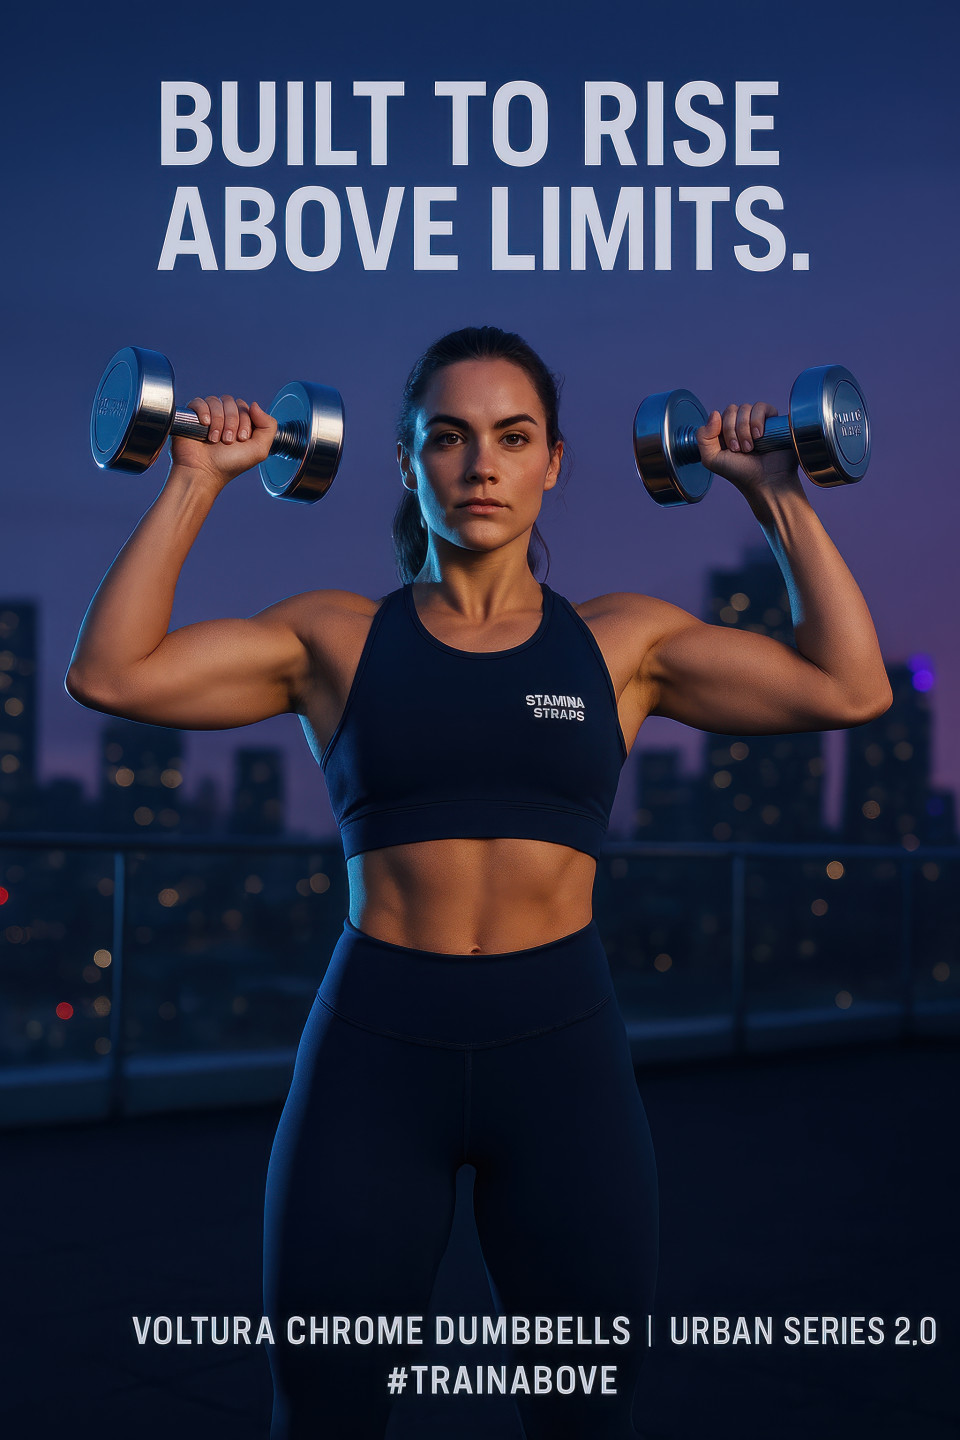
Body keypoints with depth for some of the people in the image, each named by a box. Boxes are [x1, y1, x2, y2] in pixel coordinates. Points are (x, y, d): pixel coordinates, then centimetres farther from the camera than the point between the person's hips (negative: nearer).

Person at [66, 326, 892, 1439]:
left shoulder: (624, 640, 7)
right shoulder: (336, 636, 6)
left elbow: (851, 687, 1)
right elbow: (110, 670, -3)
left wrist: (780, 497, 3)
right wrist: (197, 481, -1)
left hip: (560, 1047, 1)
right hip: (375, 1044, 0)